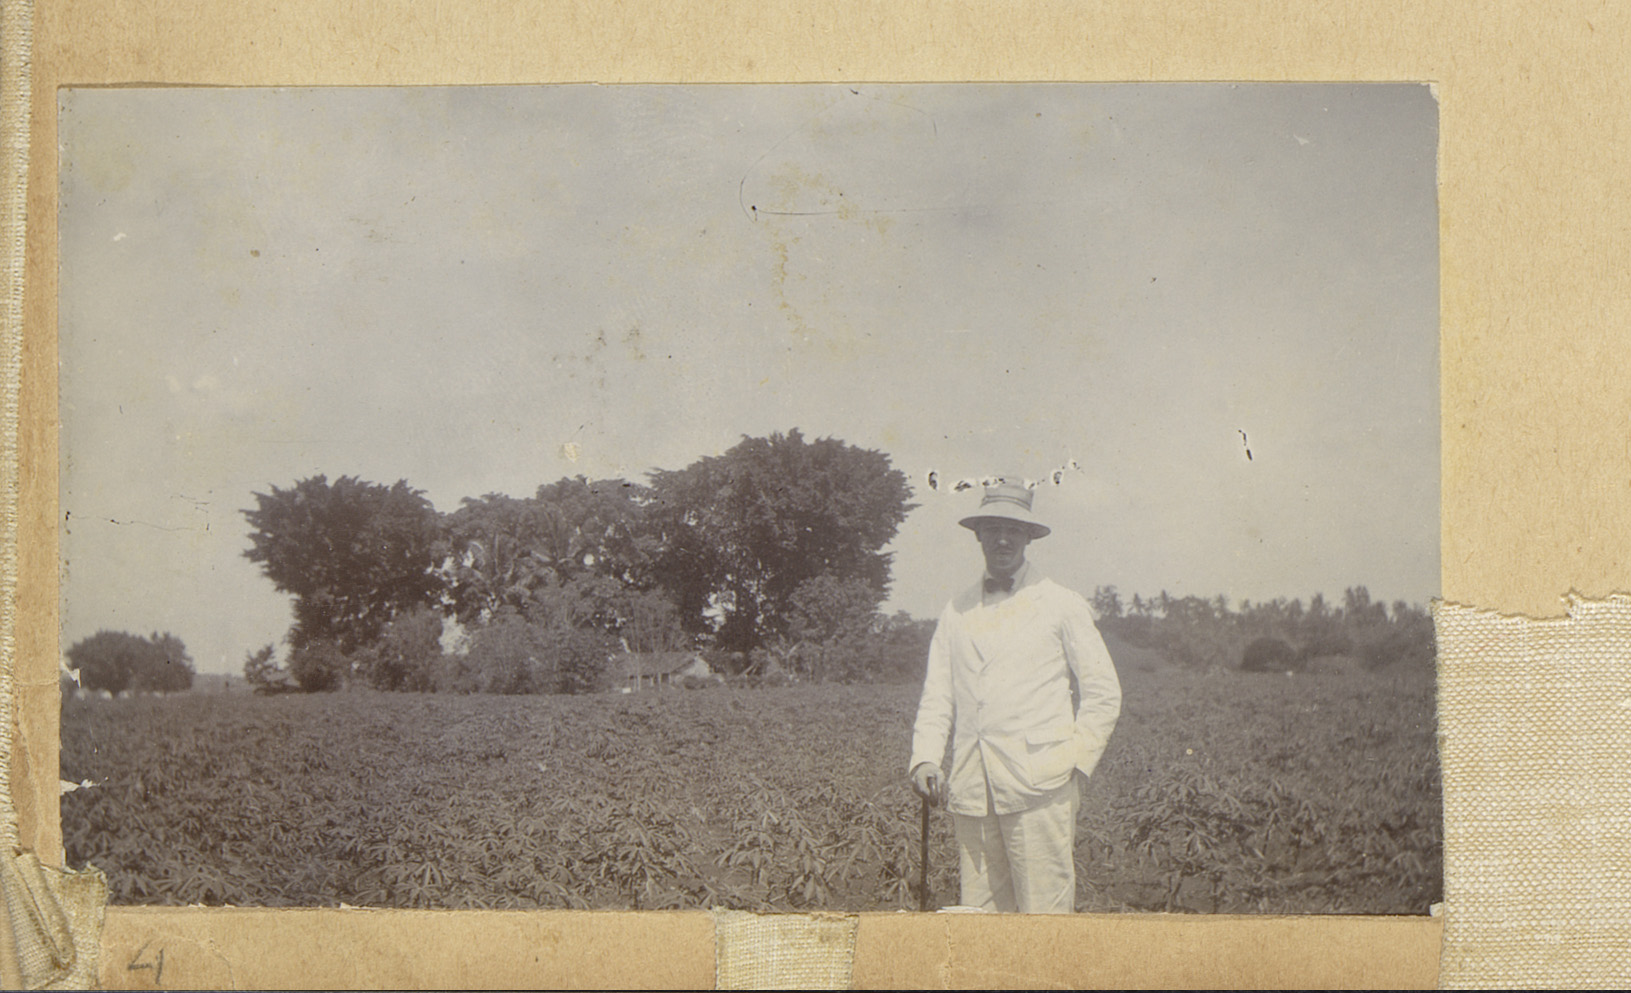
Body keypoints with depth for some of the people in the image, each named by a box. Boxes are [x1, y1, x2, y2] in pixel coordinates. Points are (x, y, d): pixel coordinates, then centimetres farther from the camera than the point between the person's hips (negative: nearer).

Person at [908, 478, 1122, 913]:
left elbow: (1103, 693, 8)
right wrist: (924, 759, 0)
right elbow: (937, 695, 16)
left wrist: (1073, 762, -3)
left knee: (1044, 915, -8)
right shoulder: (956, 612, 18)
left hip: (1039, 785, -3)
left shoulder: (1062, 606, 8)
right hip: (972, 790, 3)